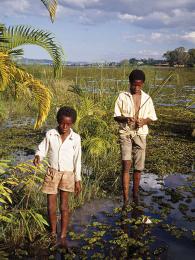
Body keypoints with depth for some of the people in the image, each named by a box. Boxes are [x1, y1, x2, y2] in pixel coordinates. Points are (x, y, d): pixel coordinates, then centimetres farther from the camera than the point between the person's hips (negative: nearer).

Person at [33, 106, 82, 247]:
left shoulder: (75, 138, -6)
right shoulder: (50, 134, -6)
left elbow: (77, 160, -1)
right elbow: (42, 149, 3)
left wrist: (78, 180, 0)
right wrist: (38, 156, -21)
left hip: (67, 174, -1)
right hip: (52, 172, 1)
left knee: (64, 206, 6)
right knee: (51, 206, 6)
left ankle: (63, 236, 18)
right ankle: (53, 234, 27)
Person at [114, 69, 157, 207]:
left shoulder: (147, 98, 4)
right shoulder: (123, 96, -2)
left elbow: (151, 118, 9)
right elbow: (116, 116, 1)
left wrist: (144, 121, -13)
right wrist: (125, 119, -20)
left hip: (140, 135, 2)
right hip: (126, 134, -2)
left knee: (138, 167, 8)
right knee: (126, 165, -13)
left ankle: (135, 194, 28)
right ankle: (126, 199, -9)